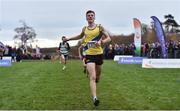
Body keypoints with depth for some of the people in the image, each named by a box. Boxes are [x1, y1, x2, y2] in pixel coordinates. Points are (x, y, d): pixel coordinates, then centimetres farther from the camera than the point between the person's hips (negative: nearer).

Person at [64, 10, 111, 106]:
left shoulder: (99, 27, 0)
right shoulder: (84, 29, 7)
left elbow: (109, 38, -4)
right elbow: (80, 36, 29)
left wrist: (101, 41, -23)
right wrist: (69, 38, 26)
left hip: (99, 54, 1)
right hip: (89, 54, 0)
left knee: (97, 74, 19)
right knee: (92, 77, -15)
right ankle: (94, 98, -25)